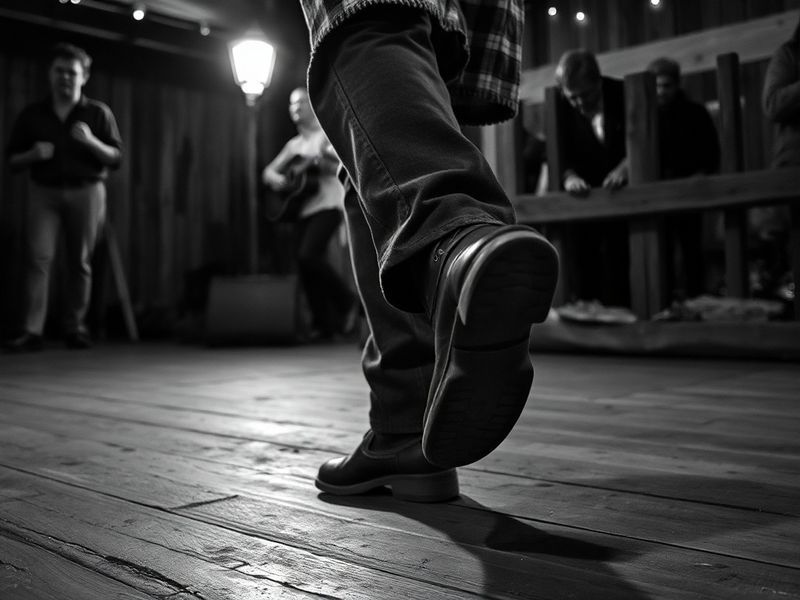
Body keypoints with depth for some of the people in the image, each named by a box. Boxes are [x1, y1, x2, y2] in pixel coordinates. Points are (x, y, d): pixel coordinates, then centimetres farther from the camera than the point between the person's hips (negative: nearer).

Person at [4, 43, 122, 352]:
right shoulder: (32, 114, 10)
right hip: (44, 192, 1)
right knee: (39, 258, -10)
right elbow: (12, 159, 12)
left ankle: (75, 327, 10)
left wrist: (91, 141, -17)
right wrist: (33, 155, -9)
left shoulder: (98, 113, 5)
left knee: (80, 262, -1)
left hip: (86, 191, -1)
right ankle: (32, 331, -12)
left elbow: (116, 158, 1)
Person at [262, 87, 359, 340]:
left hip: (328, 205, -7)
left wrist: (318, 160, -25)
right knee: (306, 267, 1)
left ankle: (347, 301, -3)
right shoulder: (294, 145, 19)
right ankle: (325, 323, 8)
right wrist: (275, 179, -1)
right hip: (304, 209, 7)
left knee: (309, 255, -22)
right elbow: (268, 171, 21)